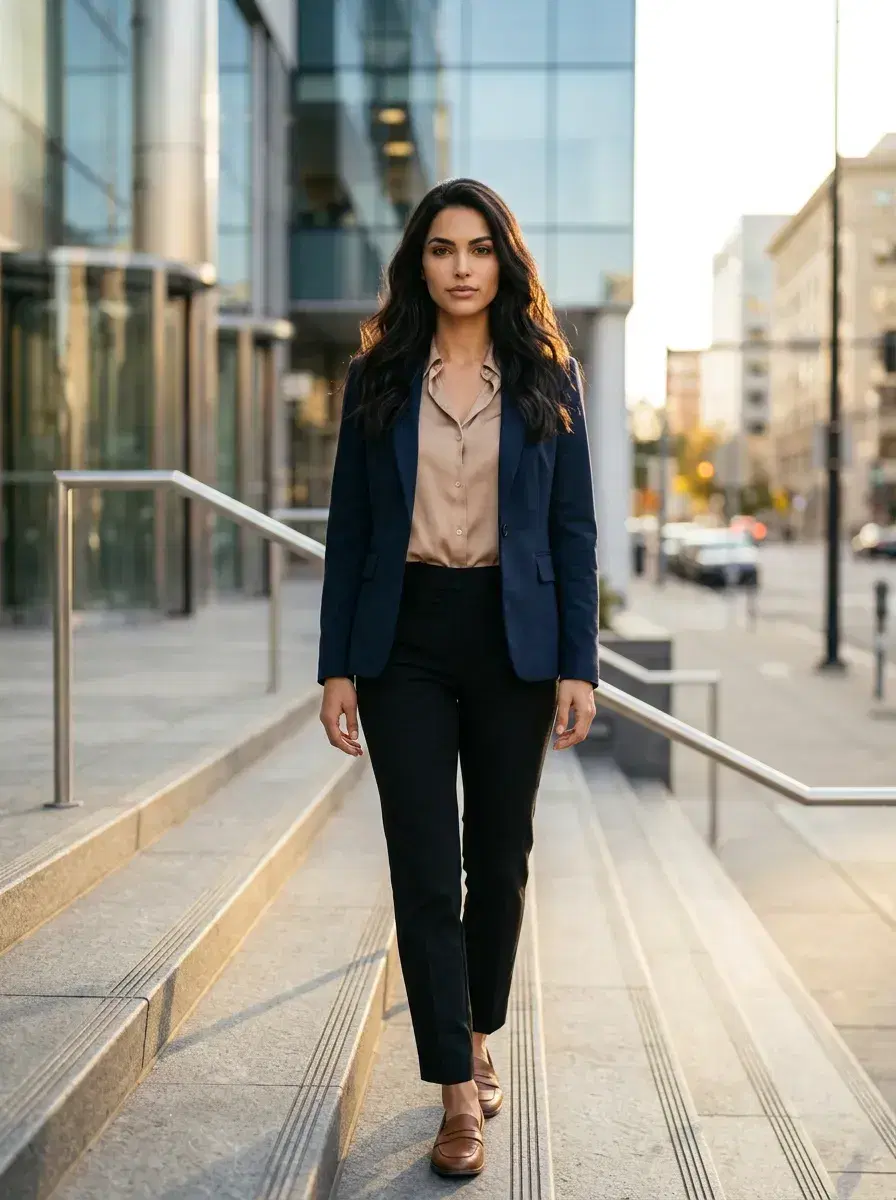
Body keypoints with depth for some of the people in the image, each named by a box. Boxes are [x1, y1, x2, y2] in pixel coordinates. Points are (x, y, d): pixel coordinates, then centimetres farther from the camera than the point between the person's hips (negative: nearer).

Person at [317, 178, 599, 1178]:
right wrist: (338, 666, -1)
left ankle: (478, 1039, 33)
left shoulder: (547, 377, 3)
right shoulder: (378, 378, 3)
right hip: (407, 639, 0)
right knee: (425, 870, -3)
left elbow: (574, 528, 3)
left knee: (501, 859, 11)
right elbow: (349, 530, 4)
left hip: (511, 641, 1)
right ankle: (458, 1093, 4)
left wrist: (578, 663, -4)